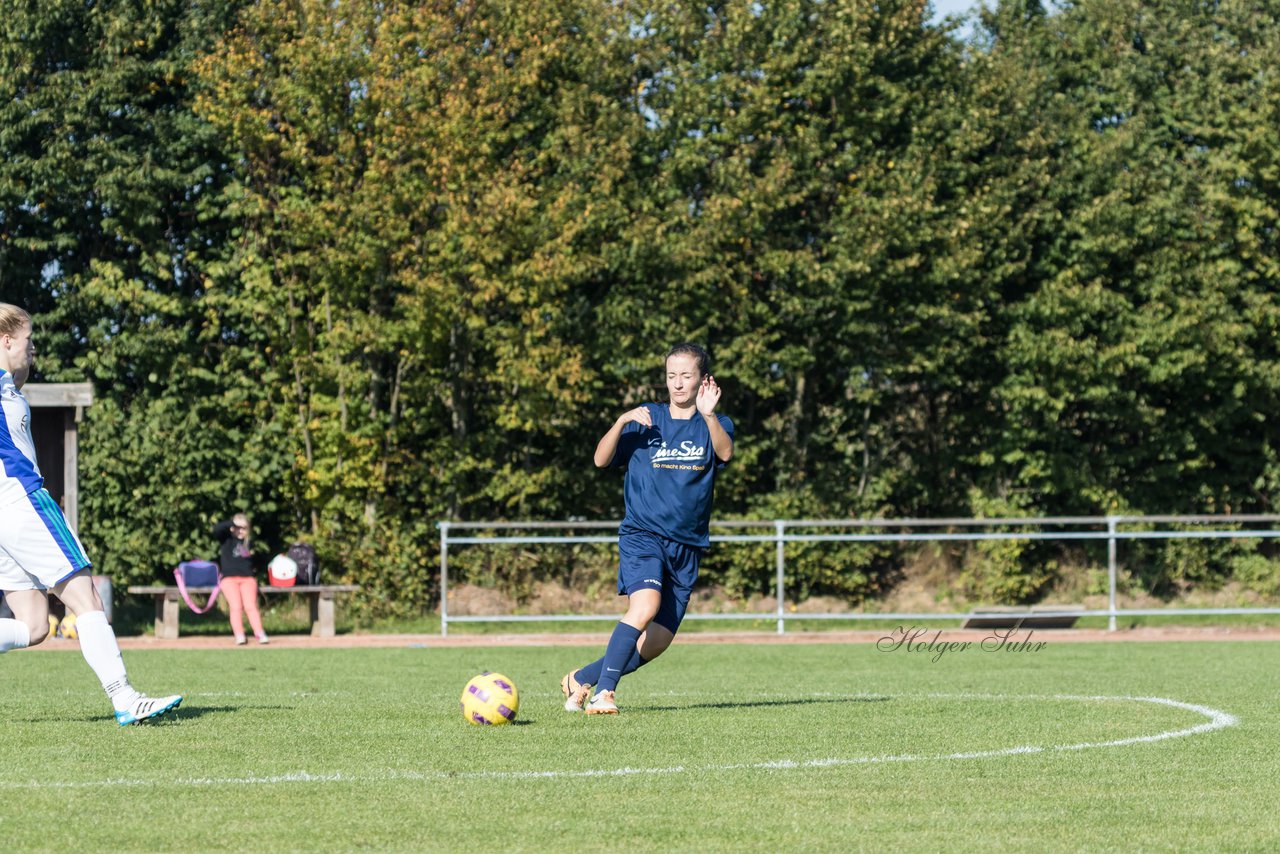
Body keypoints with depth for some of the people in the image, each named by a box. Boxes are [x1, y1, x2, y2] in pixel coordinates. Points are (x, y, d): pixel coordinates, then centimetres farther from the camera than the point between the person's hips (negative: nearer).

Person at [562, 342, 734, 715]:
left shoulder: (715, 425, 5)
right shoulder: (647, 419, 5)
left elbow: (725, 453, -18)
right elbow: (601, 460, -2)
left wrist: (709, 415, -37)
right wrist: (621, 421, -18)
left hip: (687, 545, 3)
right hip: (642, 534, -3)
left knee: (656, 642, 3)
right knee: (645, 605, -29)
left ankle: (581, 680, 22)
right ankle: (603, 693, -24)